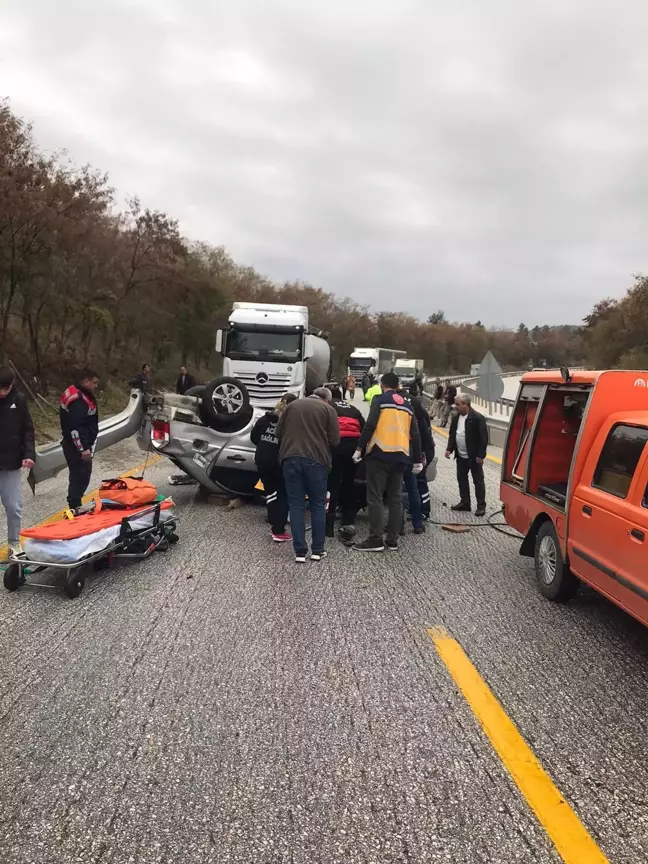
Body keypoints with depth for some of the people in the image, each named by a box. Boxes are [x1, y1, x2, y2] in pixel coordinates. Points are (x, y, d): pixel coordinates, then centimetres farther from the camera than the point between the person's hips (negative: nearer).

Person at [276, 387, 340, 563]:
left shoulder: (292, 405, 16)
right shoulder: (328, 409, 7)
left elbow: (278, 432, 16)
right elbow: (334, 440, 1)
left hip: (291, 458, 2)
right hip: (316, 460, -2)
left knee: (296, 505, 5)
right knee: (318, 505, 10)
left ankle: (300, 551, 4)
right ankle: (318, 550, 13)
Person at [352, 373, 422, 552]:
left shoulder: (380, 400, 0)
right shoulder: (407, 405, 17)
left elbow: (370, 425, -12)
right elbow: (415, 435, 16)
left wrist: (360, 448, -9)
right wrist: (417, 460, 20)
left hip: (380, 453, -6)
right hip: (400, 456, 6)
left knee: (375, 497, -3)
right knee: (395, 498, 11)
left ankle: (376, 539, -5)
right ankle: (393, 539, 13)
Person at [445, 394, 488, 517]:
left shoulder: (477, 418, -17)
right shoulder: (456, 417, 5)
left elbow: (483, 437, -16)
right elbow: (452, 435, 14)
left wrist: (480, 455, -18)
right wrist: (449, 449, 2)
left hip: (474, 456, -7)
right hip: (461, 456, 7)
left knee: (478, 481, 2)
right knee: (461, 479, 14)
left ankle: (481, 505, 9)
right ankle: (464, 502, 25)